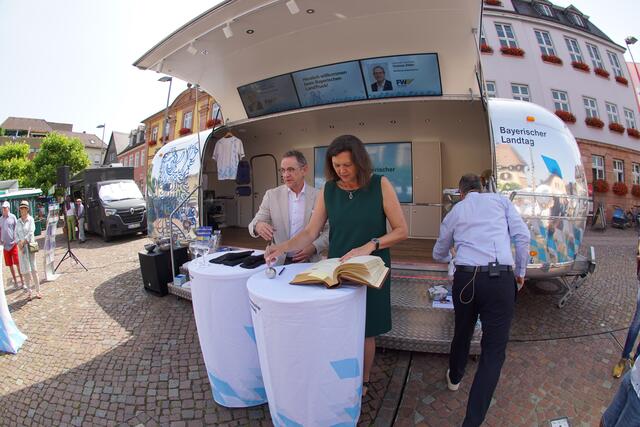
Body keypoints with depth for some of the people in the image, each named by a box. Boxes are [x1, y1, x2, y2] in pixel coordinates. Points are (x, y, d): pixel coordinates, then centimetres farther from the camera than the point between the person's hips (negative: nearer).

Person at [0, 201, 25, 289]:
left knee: (18, 263, -3)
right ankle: (15, 281, 19)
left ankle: (22, 281, 4)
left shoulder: (12, 217, -3)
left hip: (13, 243, -4)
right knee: (10, 265, 10)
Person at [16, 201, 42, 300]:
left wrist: (23, 242, -13)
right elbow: (16, 234, 4)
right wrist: (19, 243, -10)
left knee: (33, 269, -3)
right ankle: (30, 291, 12)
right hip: (21, 247, 4)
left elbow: (31, 233, -11)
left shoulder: (31, 219, -2)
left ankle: (38, 291, 2)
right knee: (25, 270, 5)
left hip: (30, 246, -4)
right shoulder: (18, 221, 9)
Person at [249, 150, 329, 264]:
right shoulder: (272, 195, 4)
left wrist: (314, 247, -12)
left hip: (309, 262, -1)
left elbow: (330, 229, 3)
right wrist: (258, 226, -21)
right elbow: (254, 224, 2)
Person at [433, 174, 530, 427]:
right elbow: (522, 236, 3)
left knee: (462, 332, 25)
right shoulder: (500, 200, 14)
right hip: (500, 278, -1)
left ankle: (454, 378, 50)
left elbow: (438, 255, 26)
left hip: (465, 277, 2)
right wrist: (520, 271, 16)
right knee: (493, 351, 5)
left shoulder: (454, 212, 17)